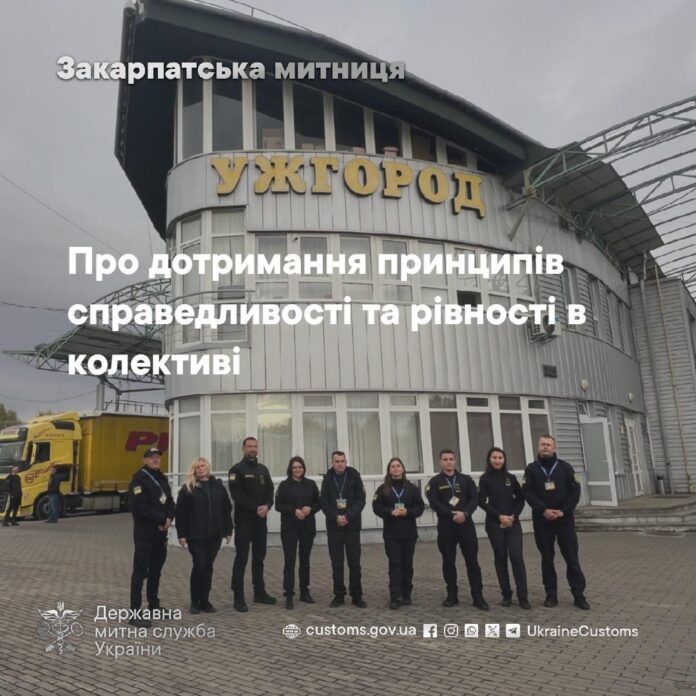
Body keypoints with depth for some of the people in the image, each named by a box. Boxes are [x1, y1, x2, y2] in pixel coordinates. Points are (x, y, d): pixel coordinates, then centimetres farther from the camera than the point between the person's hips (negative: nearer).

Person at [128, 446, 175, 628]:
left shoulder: (162, 478, 14)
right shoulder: (139, 478, -11)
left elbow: (169, 502, 13)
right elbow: (140, 506, -21)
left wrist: (169, 519, -7)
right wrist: (162, 520, -18)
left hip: (160, 532, 8)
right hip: (144, 533, -8)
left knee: (156, 570, 17)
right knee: (140, 571, -7)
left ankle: (154, 605, 29)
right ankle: (135, 613, -3)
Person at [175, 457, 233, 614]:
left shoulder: (218, 486, 7)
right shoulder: (187, 488, -2)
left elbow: (227, 509, 9)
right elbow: (180, 512, -4)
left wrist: (228, 530, 6)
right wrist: (181, 534, -8)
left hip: (215, 534, 3)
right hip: (195, 535, -3)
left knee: (208, 567, 8)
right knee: (199, 566, -5)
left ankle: (205, 600, 19)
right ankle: (195, 601, 11)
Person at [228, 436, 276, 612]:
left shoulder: (263, 469, 14)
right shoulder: (237, 469, -5)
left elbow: (270, 491, 8)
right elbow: (237, 495, -14)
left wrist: (267, 506, -12)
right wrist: (256, 508, -19)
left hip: (261, 520, 6)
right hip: (244, 520, -6)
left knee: (259, 557, 12)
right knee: (242, 558, -5)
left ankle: (260, 593, 22)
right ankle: (239, 597, 0)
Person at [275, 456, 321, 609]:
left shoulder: (311, 484, 5)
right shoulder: (284, 485, -2)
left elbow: (318, 503, 7)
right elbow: (278, 505, -5)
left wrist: (310, 509, -13)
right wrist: (294, 511, -18)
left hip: (307, 527, 3)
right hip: (289, 528, -2)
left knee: (305, 559, 11)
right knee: (290, 560, -5)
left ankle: (304, 592, 22)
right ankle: (289, 595, 1)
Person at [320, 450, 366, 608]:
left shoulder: (354, 476, -2)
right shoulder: (327, 478, 2)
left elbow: (360, 499, -4)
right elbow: (324, 502, -1)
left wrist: (348, 516, -14)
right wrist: (336, 517, -14)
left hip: (352, 525, -1)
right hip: (334, 525, 1)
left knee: (354, 561, 3)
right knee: (336, 562, 6)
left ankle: (357, 595, 12)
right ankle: (339, 595, 15)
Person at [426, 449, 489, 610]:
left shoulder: (466, 479, 9)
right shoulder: (435, 482, 3)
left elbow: (475, 498, 1)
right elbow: (434, 503, -9)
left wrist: (465, 513, -16)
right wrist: (452, 515, -19)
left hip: (466, 524, 1)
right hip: (445, 526, -1)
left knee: (472, 561, 0)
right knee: (448, 561, 6)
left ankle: (478, 596, 5)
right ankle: (452, 595, 17)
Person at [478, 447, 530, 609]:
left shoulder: (511, 477, 8)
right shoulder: (485, 478, -1)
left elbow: (520, 498, 10)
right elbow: (482, 502, -5)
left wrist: (514, 515, -5)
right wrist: (499, 516, -13)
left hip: (513, 522, 2)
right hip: (494, 523, -1)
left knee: (517, 558, -7)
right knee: (500, 558, 4)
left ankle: (523, 597, -2)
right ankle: (506, 595, 15)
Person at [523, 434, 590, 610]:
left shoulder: (565, 467, 4)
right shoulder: (531, 469, 3)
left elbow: (575, 491, -1)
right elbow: (528, 493, -5)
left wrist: (563, 511, -12)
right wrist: (543, 510, -18)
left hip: (564, 519, 0)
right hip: (542, 520, 0)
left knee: (572, 557, 2)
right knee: (547, 558, 7)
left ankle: (579, 595, 9)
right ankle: (551, 594, 15)